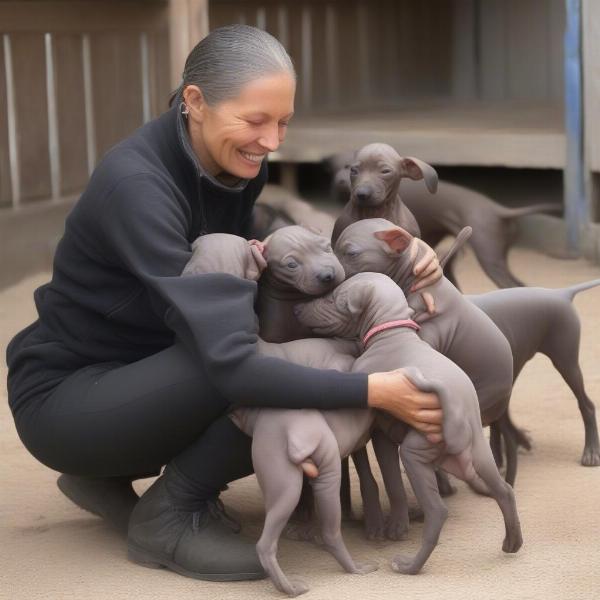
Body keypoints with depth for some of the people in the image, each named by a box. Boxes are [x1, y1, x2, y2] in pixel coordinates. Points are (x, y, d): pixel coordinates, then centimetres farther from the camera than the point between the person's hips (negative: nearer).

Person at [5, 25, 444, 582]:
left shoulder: (233, 163, -4)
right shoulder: (136, 184, -30)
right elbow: (229, 361, -37)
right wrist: (373, 390, -36)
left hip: (142, 383, 9)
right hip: (64, 399, -9)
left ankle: (110, 475, 9)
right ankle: (167, 515, -5)